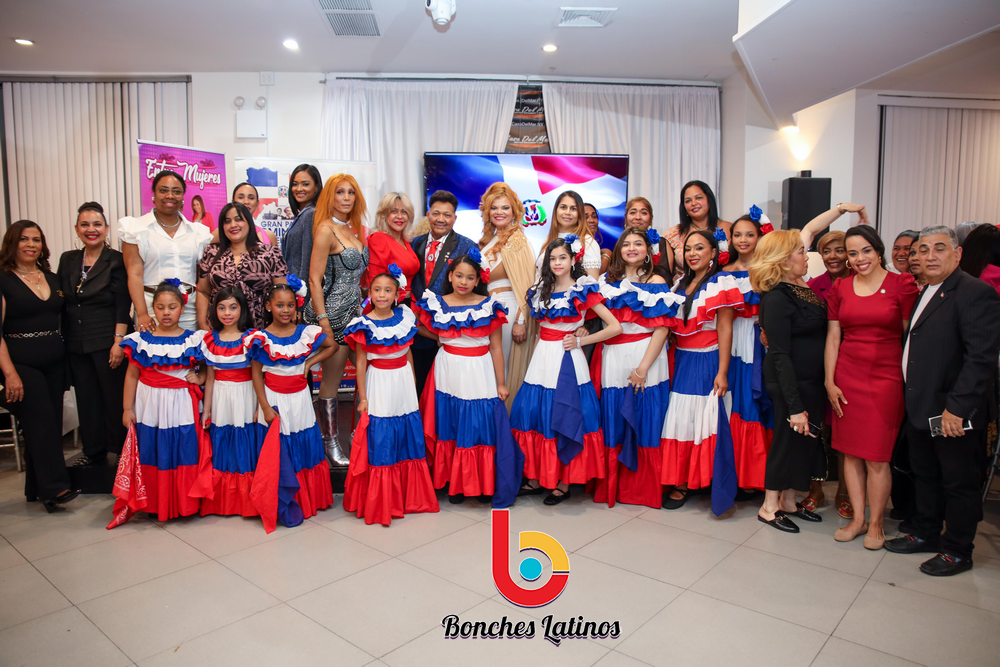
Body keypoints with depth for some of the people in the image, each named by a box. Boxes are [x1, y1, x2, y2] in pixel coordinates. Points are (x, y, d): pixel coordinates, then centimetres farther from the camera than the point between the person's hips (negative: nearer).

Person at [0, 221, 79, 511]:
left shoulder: (52, 278, 13)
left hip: (55, 364, 5)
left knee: (52, 425, 6)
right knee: (41, 423, -11)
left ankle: (37, 488, 17)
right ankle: (55, 487, -8)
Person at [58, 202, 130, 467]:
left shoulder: (117, 261, -5)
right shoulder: (68, 260, 10)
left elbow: (123, 306, -10)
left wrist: (118, 342, -15)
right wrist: (62, 341, 6)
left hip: (107, 343, -5)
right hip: (75, 344, 5)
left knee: (114, 397, 1)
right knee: (86, 399, 12)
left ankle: (122, 452, 13)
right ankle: (93, 453, 24)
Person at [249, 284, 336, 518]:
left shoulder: (306, 333, -3)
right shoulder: (262, 338, -8)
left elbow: (332, 345, 11)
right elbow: (256, 374, -5)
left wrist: (310, 362, -3)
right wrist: (265, 407, -10)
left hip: (300, 399, 2)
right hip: (274, 400, -2)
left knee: (306, 447, 11)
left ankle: (311, 499, 27)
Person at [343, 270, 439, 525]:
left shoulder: (404, 317, 4)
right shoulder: (364, 325, -8)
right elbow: (361, 362, -7)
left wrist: (413, 383, 13)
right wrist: (362, 397, -8)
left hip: (404, 383, 4)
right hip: (380, 385, -4)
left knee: (408, 439, 11)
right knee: (380, 444, 1)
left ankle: (410, 498, 26)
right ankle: (380, 503, 15)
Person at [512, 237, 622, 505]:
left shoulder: (583, 290, -6)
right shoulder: (541, 290, 11)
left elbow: (615, 327, -10)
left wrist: (580, 341, -9)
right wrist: (539, 345, 9)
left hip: (567, 361, -5)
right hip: (542, 358, 6)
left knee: (564, 419, 0)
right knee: (533, 413, 4)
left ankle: (564, 483, 12)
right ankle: (536, 478, 17)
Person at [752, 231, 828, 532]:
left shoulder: (805, 288, 7)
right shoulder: (777, 298, -19)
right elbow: (780, 355, -22)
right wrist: (795, 405, -22)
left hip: (813, 381, 9)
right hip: (790, 384, -8)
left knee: (805, 440, 16)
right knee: (788, 439, 3)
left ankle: (789, 501, 32)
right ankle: (769, 506, 21)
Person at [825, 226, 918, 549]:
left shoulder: (901, 284, -3)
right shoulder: (840, 288, 7)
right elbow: (833, 337, 7)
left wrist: (910, 380, -7)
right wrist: (829, 381, 3)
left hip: (885, 377, -3)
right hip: (847, 377, 3)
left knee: (877, 456, 1)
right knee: (851, 452, 8)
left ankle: (876, 523, 18)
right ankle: (858, 519, 21)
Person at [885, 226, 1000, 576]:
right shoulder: (925, 293, 13)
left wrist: (956, 408, -24)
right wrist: (914, 401, 10)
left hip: (954, 413, -8)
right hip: (922, 408, 9)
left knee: (960, 483, 7)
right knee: (925, 475, 20)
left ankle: (957, 551, 22)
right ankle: (925, 534, 35)